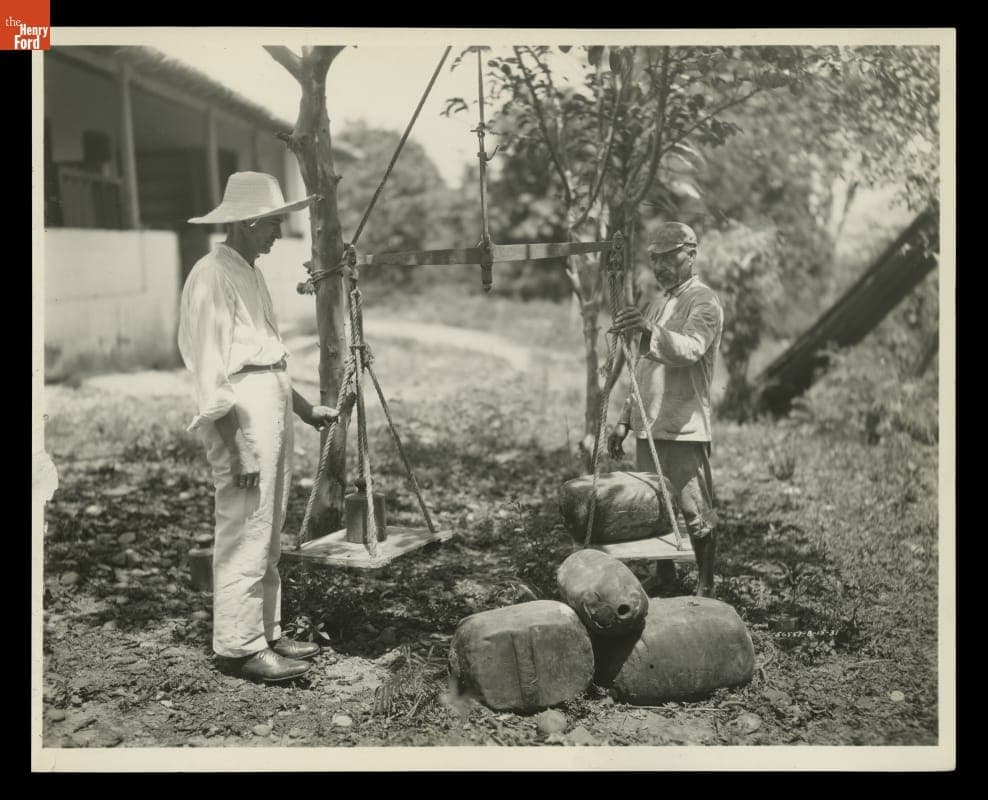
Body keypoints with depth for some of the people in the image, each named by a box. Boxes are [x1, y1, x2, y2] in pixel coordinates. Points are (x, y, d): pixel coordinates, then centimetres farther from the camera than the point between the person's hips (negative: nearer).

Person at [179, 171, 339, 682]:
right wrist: (237, 448, -20)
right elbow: (213, 371, -17)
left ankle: (267, 634, 24)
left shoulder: (251, 274, 17)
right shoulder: (212, 276, -12)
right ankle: (241, 646, 5)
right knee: (243, 535, -4)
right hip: (241, 415, -10)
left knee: (268, 536, 14)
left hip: (273, 408, 10)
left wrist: (305, 410, 21)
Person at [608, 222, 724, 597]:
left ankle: (705, 590, 7)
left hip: (684, 430, -8)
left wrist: (649, 328, -43)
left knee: (696, 516, -4)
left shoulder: (703, 302, -7)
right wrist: (625, 421, 18)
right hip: (648, 427, 8)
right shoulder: (656, 302, 19)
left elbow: (690, 350, -27)